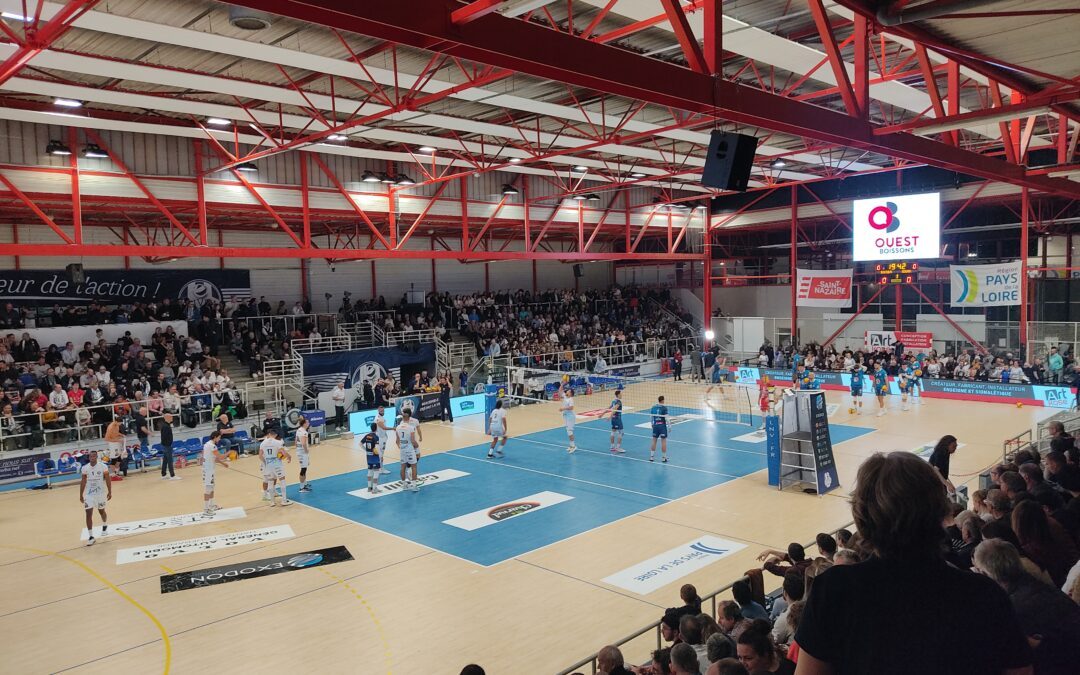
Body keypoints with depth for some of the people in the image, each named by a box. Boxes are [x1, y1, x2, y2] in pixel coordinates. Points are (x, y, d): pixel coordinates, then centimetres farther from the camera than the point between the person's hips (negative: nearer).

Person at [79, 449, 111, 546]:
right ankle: (91, 537, -5)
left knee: (101, 511, 17)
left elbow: (107, 479, -7)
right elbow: (83, 482, 3)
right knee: (88, 514, -8)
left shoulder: (103, 467, -11)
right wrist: (81, 495, 3)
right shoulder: (85, 468, -5)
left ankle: (105, 526, 48)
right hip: (88, 494, 1)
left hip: (100, 493, -1)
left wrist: (109, 492, -11)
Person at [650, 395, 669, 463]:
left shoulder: (653, 407, 4)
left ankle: (652, 456, 14)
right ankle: (663, 457, 8)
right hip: (662, 425, -4)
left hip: (655, 425, 4)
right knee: (663, 441, 4)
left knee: (654, 441, 11)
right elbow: (666, 418, -14)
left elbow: (651, 417, 10)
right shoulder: (664, 408, -10)